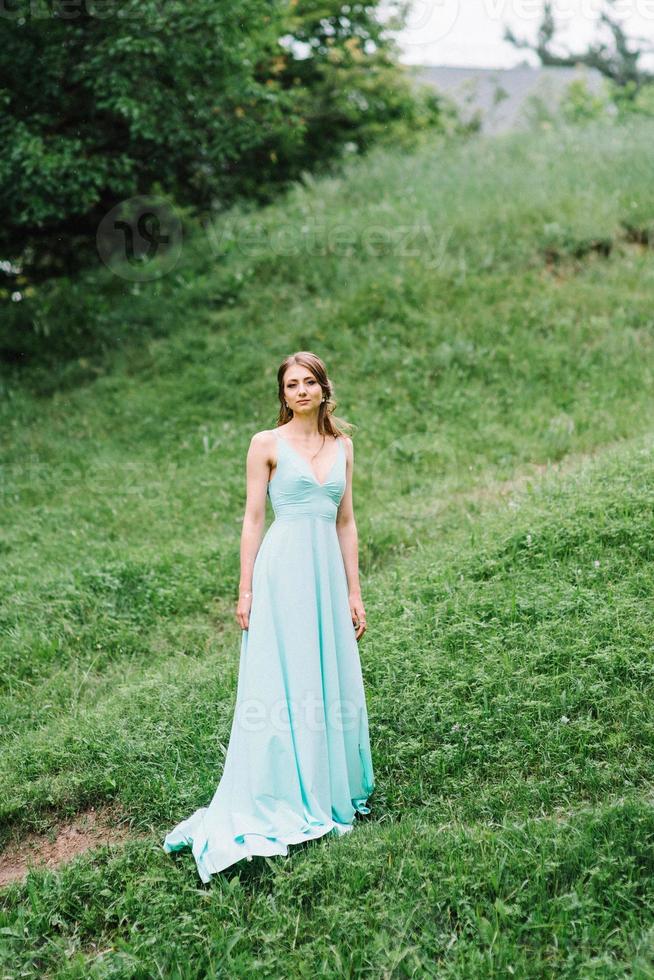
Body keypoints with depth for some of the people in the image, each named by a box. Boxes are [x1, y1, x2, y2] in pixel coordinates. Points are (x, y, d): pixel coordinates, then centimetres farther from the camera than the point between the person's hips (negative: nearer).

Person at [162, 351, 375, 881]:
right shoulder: (267, 444, 0)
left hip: (328, 572, 5)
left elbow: (346, 522, 14)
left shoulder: (342, 446, 12)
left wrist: (354, 591, 11)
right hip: (284, 571, -5)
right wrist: (246, 590, -5)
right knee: (279, 685, -3)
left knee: (333, 683, 9)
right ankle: (276, 802, 5)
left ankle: (330, 790, 23)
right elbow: (253, 519, 0)